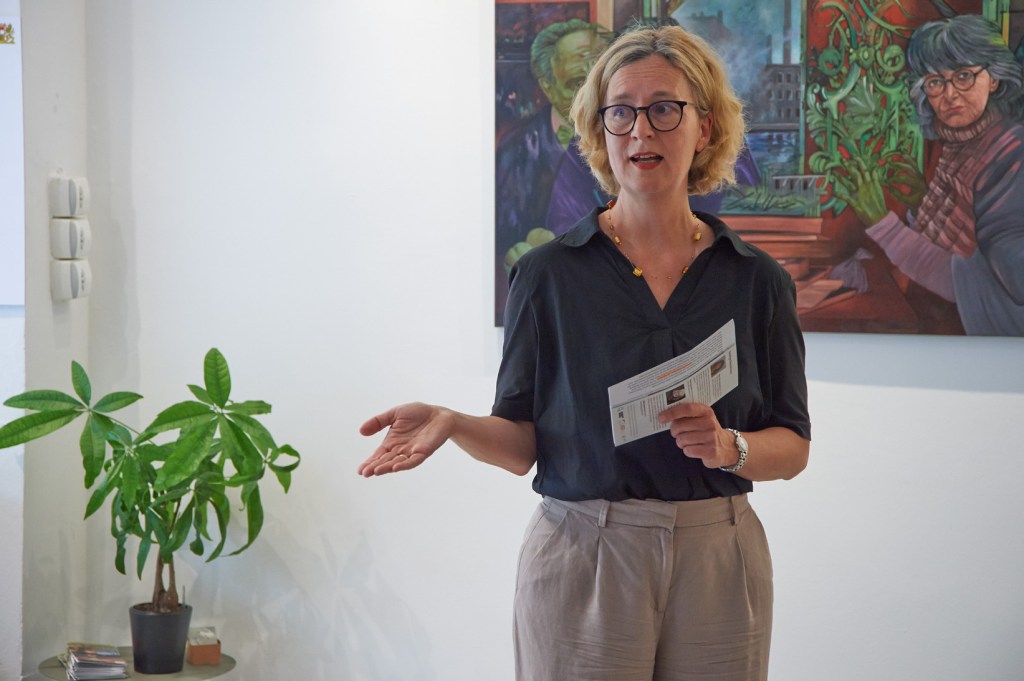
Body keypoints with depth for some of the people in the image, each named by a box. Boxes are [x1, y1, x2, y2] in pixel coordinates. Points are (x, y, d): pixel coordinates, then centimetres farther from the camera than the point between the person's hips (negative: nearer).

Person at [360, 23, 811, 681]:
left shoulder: (758, 280, 2)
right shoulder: (548, 274, -2)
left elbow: (793, 447, 5)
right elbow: (522, 442, -2)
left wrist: (728, 447, -14)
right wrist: (452, 423, -21)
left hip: (717, 564, 2)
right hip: (581, 559, -1)